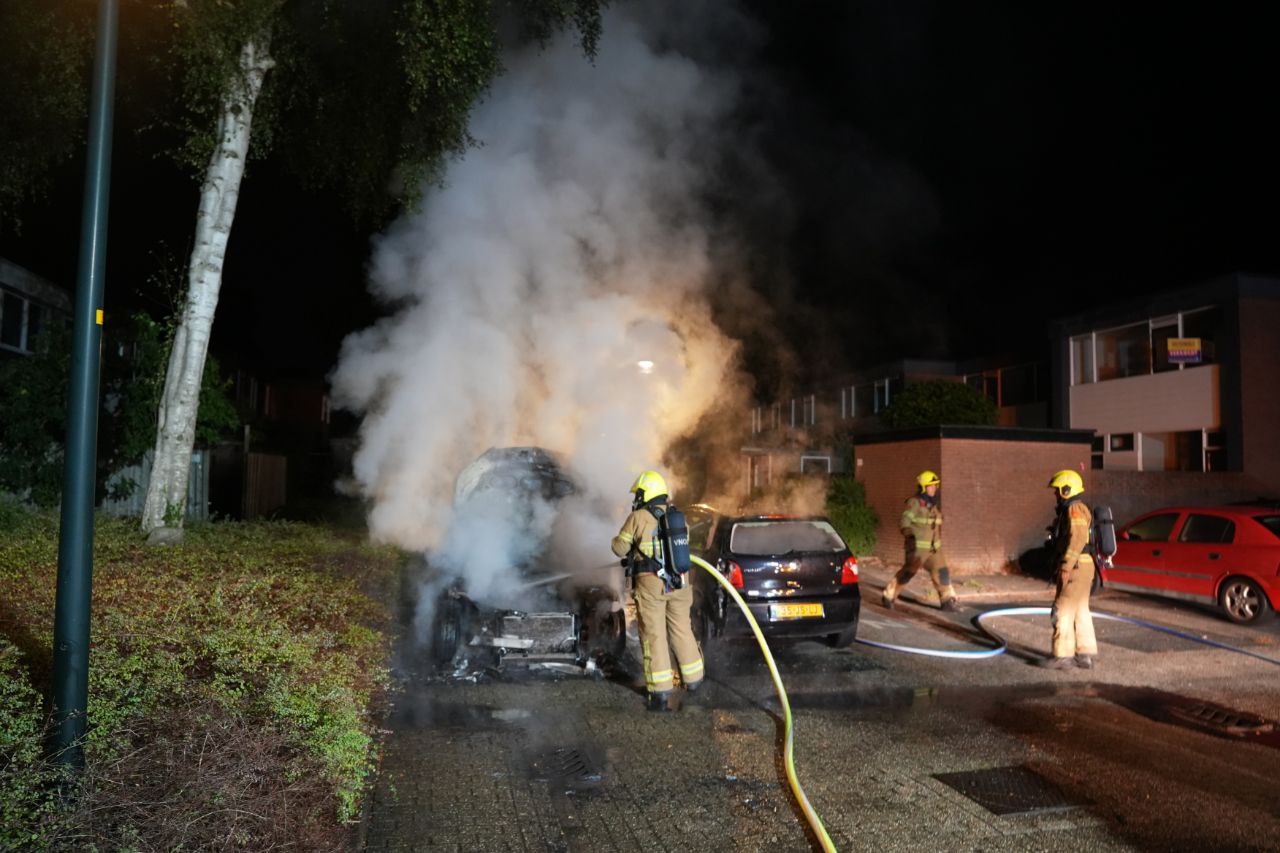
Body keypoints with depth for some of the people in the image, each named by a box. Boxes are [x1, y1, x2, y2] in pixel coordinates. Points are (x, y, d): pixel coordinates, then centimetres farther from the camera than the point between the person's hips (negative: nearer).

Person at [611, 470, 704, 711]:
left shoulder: (637, 518, -7)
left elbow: (620, 547, -1)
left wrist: (616, 539, 22)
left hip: (650, 583, -5)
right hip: (678, 583, 5)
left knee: (654, 635, 1)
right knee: (681, 630, 19)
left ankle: (661, 694, 0)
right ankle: (693, 678, 33)